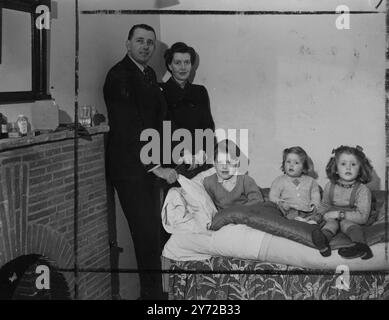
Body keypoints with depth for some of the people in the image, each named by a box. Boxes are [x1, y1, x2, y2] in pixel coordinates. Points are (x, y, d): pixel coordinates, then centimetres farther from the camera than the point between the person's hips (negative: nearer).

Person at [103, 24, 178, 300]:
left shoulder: (150, 74, 15)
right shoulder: (119, 75, -13)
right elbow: (128, 129, -19)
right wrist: (157, 167, -18)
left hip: (148, 166, 9)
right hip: (129, 166, -9)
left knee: (152, 232, 13)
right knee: (147, 235, -7)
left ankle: (152, 292, 23)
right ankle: (153, 293, 4)